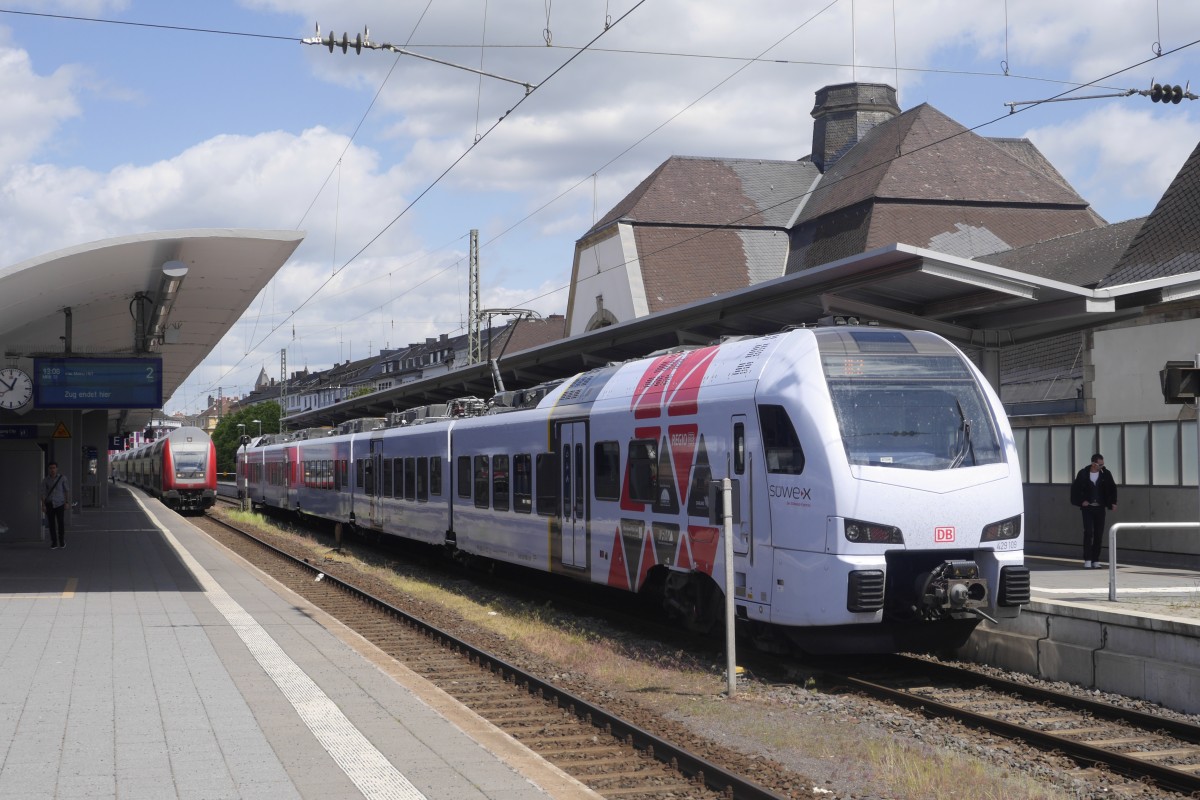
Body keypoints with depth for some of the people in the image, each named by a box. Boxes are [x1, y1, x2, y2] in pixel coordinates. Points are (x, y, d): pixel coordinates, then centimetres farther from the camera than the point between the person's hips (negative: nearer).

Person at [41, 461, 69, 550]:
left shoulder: (62, 479, -2)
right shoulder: (45, 480, 0)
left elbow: (66, 491, 5)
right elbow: (43, 493, -3)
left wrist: (66, 503, 2)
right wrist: (43, 505, -10)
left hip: (59, 504, -1)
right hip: (49, 505, 1)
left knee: (61, 523, -3)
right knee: (51, 524, 0)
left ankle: (61, 540, 18)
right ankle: (54, 543, 5)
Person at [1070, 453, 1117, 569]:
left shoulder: (1106, 474, -2)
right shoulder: (1083, 474, -7)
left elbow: (1112, 488, 9)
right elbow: (1075, 488, 3)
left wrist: (1113, 503, 2)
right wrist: (1081, 501, -3)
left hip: (1100, 508, 2)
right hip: (1088, 507, -2)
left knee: (1099, 534, 3)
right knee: (1088, 533, -10)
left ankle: (1096, 560, 11)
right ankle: (1087, 560, -9)